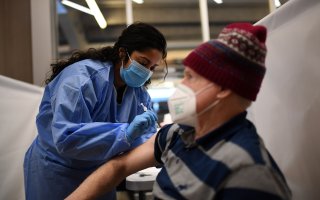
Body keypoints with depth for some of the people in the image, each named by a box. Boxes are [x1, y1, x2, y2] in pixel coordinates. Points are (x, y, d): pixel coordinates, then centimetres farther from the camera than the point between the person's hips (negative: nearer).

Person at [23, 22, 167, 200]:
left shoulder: (140, 92, -2)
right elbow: (66, 138, -35)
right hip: (57, 176, -6)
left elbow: (145, 136, -2)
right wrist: (126, 132, -41)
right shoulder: (81, 76, -25)